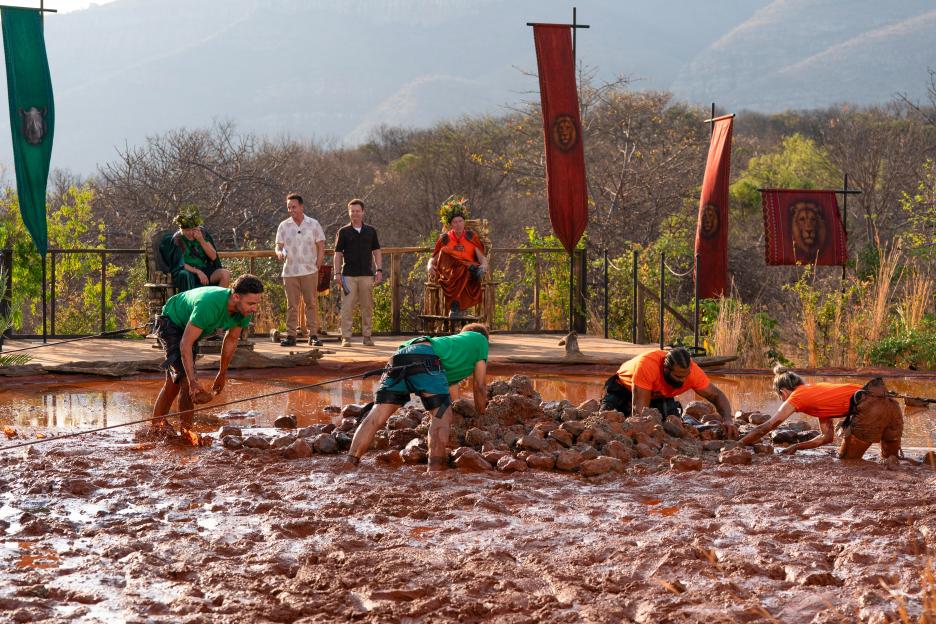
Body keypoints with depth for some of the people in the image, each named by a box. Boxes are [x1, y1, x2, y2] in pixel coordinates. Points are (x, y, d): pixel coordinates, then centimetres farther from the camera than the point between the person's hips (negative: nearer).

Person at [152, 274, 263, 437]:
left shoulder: (244, 312, -20)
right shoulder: (209, 305, -43)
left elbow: (231, 339, -1)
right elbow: (185, 344, -41)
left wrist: (222, 374, 7)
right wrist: (193, 381, -45)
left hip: (188, 328, 8)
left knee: (173, 384, 15)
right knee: (186, 379, -20)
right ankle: (186, 431, -11)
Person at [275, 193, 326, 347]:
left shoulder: (313, 224, 2)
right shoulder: (284, 226, 7)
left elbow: (321, 247, 5)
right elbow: (278, 246, 7)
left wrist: (317, 266, -2)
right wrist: (279, 253, -17)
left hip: (309, 271, -1)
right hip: (290, 272, 1)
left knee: (312, 303, 0)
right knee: (291, 305, 2)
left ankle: (313, 335, 4)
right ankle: (291, 335, 5)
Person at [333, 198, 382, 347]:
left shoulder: (371, 231, 10)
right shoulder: (343, 232, 4)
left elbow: (376, 251, 13)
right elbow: (338, 253, 4)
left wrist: (379, 270, 3)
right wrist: (337, 273, -3)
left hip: (367, 274, 2)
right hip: (348, 275, -2)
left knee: (367, 307, 4)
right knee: (347, 307, -5)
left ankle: (367, 336, 11)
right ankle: (346, 337, -2)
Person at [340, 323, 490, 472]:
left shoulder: (452, 339, 45)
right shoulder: (480, 339, 29)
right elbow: (480, 386, 28)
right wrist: (480, 415, 40)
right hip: (424, 357, -7)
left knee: (376, 417, -3)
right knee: (442, 415, -5)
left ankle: (348, 465, -15)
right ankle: (434, 469, -20)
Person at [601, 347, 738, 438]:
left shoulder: (691, 370, -32)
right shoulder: (647, 364, -45)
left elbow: (717, 395, -20)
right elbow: (640, 408, -43)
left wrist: (727, 419, -38)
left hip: (659, 396, 3)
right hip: (623, 388, -3)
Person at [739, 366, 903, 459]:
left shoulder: (797, 397, 8)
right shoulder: (816, 389, 31)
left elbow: (764, 429, 13)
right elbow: (827, 436, 33)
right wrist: (796, 447, 35)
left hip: (869, 409, -8)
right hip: (891, 405, 8)